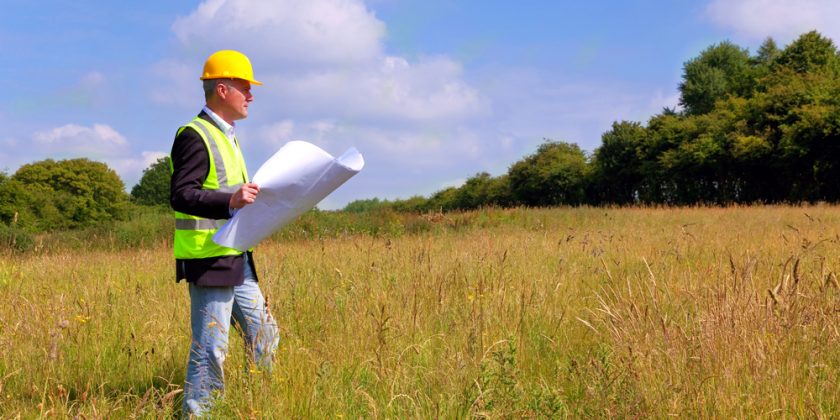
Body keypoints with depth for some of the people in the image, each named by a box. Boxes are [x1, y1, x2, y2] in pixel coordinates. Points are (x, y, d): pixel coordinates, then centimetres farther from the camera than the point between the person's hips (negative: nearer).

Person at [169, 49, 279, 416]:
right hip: (208, 262, -10)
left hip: (237, 260, 10)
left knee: (264, 335, 14)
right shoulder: (195, 136, -13)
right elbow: (181, 196, -22)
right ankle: (195, 413, 4)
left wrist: (250, 198, 17)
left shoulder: (225, 136, 19)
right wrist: (230, 200, -34)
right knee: (210, 347, -5)